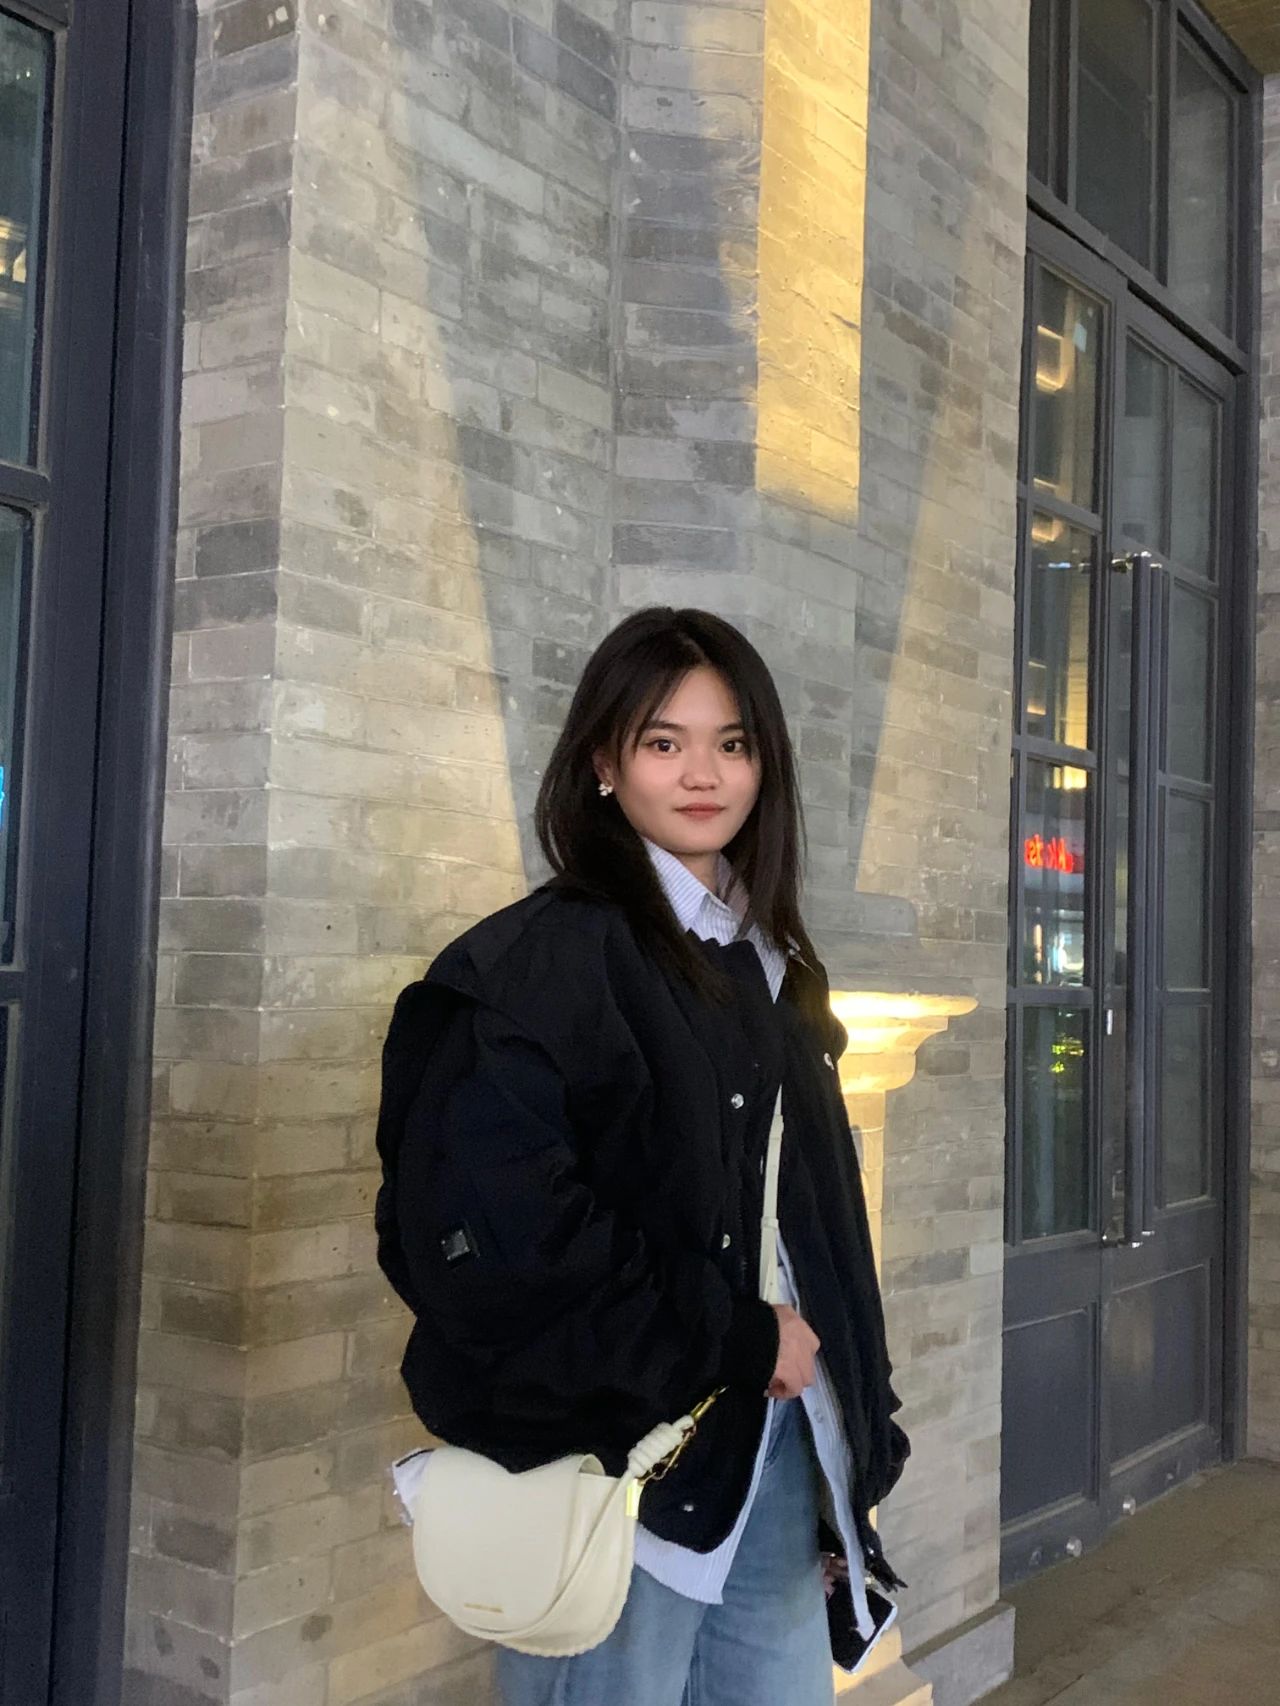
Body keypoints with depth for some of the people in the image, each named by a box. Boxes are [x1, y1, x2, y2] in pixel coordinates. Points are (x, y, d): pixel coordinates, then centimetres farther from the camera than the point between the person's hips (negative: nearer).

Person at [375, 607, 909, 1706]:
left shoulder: (772, 967, 12)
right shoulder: (544, 959, -11)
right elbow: (498, 1232, -22)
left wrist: (851, 1439, 12)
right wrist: (732, 1340, -15)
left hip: (774, 1445, 7)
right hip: (617, 1452, -6)